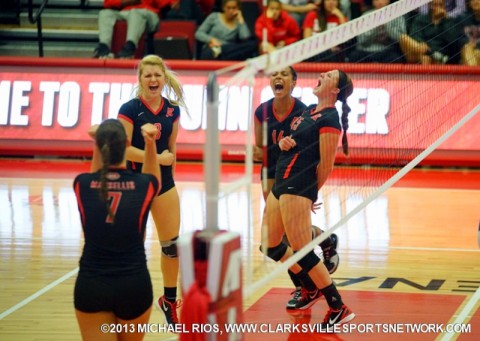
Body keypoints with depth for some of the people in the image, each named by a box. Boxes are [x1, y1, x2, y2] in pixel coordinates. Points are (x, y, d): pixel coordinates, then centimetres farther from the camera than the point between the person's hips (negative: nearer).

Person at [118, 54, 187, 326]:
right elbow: (123, 149, -17)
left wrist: (169, 176, 15)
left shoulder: (172, 110, 3)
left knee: (172, 245, 7)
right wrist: (158, 158, -16)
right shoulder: (130, 109, -12)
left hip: (164, 182, 5)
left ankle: (169, 300, 25)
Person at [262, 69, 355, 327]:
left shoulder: (329, 119, -14)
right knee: (271, 246, 15)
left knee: (302, 252, -9)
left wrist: (312, 193, -2)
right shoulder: (309, 110, 13)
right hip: (281, 184, 10)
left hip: (297, 189, -10)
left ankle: (338, 308, -2)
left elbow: (326, 164, -13)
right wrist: (284, 142, 0)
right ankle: (311, 289, 32)